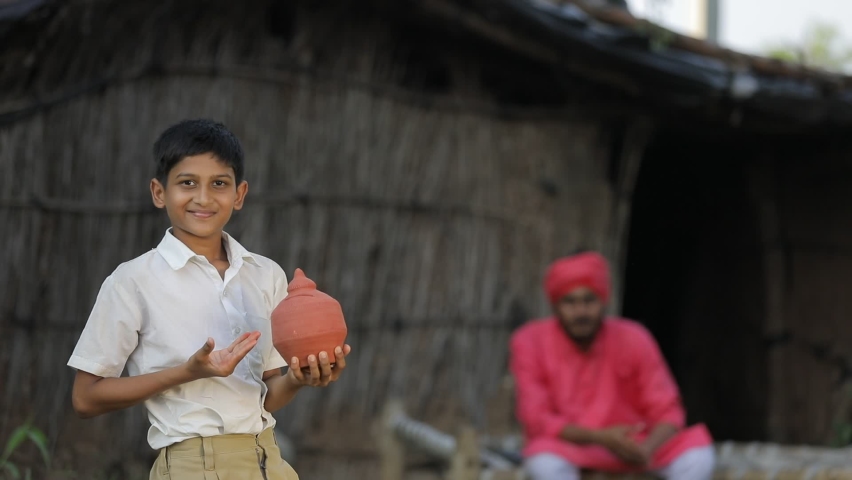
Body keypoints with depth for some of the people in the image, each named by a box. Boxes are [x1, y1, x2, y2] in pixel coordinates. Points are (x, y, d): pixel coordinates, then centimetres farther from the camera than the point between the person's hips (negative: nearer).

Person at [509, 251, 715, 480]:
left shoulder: (633, 340, -7)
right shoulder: (530, 343, -10)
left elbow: (667, 412, -7)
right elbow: (537, 420, -14)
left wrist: (647, 449, -31)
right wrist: (600, 437, -30)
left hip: (627, 444, 2)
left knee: (697, 456, -24)